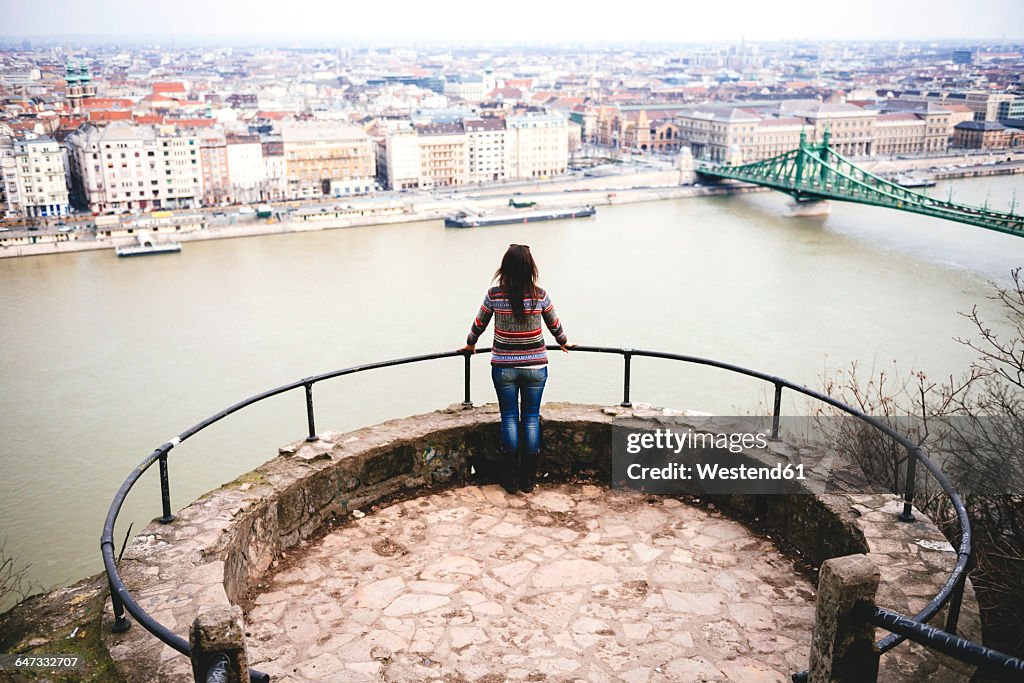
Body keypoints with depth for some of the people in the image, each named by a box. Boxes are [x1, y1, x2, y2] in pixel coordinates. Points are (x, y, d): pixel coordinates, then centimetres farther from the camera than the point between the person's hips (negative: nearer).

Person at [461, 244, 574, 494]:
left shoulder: (494, 295, -9)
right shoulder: (540, 296, -8)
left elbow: (479, 325, 6)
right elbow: (555, 325, 8)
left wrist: (470, 344, 27)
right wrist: (564, 343, 30)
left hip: (503, 367, 0)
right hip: (535, 366, 0)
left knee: (509, 418, 9)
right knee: (531, 418, 9)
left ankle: (510, 478, 13)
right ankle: (528, 479, 14)